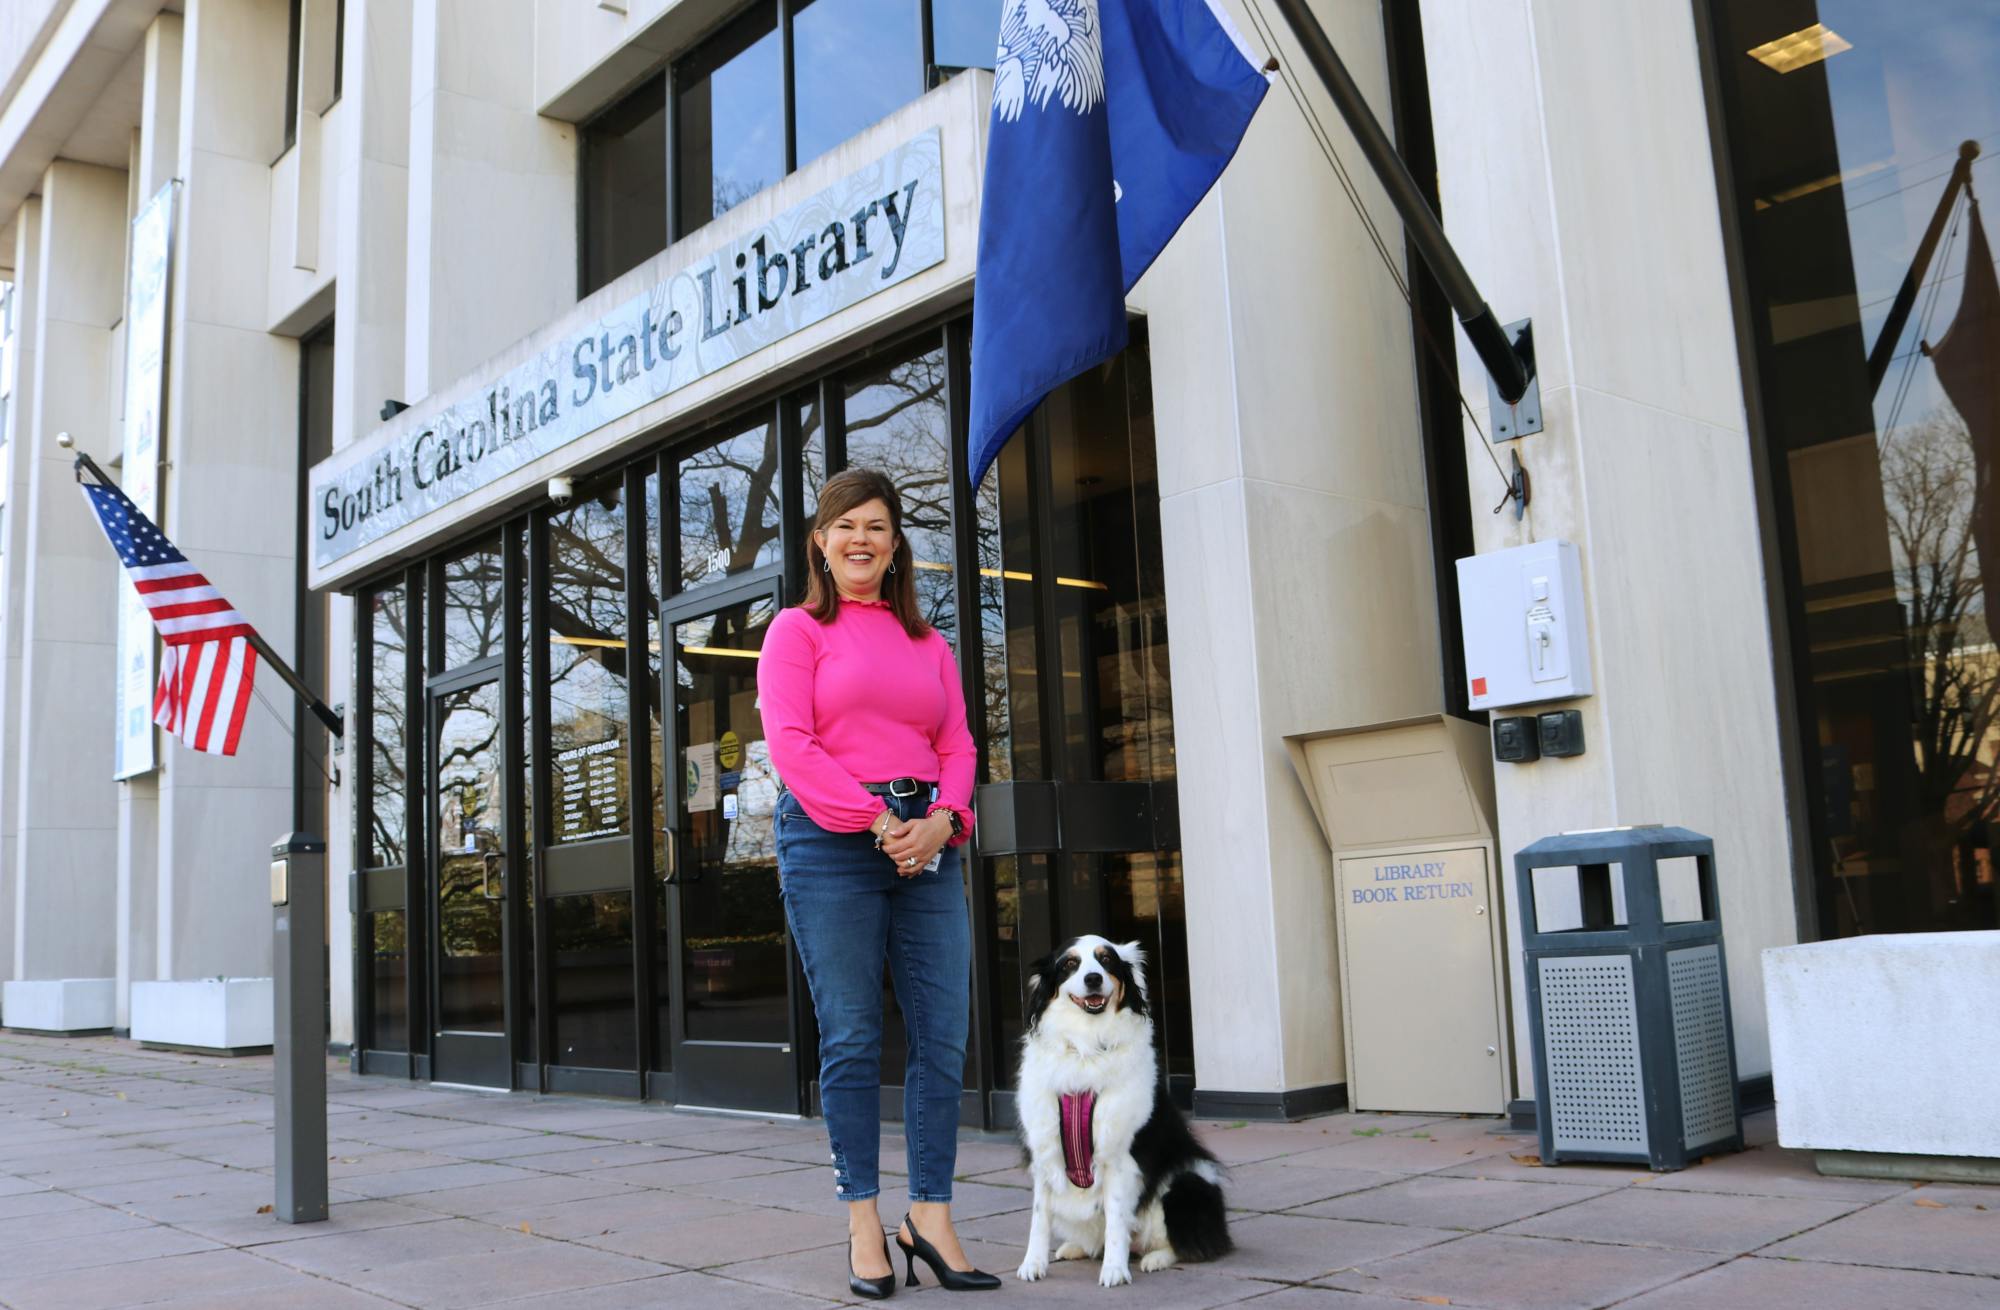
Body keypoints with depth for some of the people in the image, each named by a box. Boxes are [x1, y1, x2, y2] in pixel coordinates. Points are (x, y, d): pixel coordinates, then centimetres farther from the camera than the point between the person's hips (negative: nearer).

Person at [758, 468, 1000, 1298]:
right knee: (851, 1038, -1)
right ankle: (864, 1225, 8)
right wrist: (875, 821, -14)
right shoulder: (797, 630, 6)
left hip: (927, 846, 4)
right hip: (831, 843, -4)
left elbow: (956, 746, 12)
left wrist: (940, 819, -9)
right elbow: (790, 742, -6)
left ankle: (930, 1217, 10)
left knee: (943, 1035, 0)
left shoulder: (927, 641, 19)